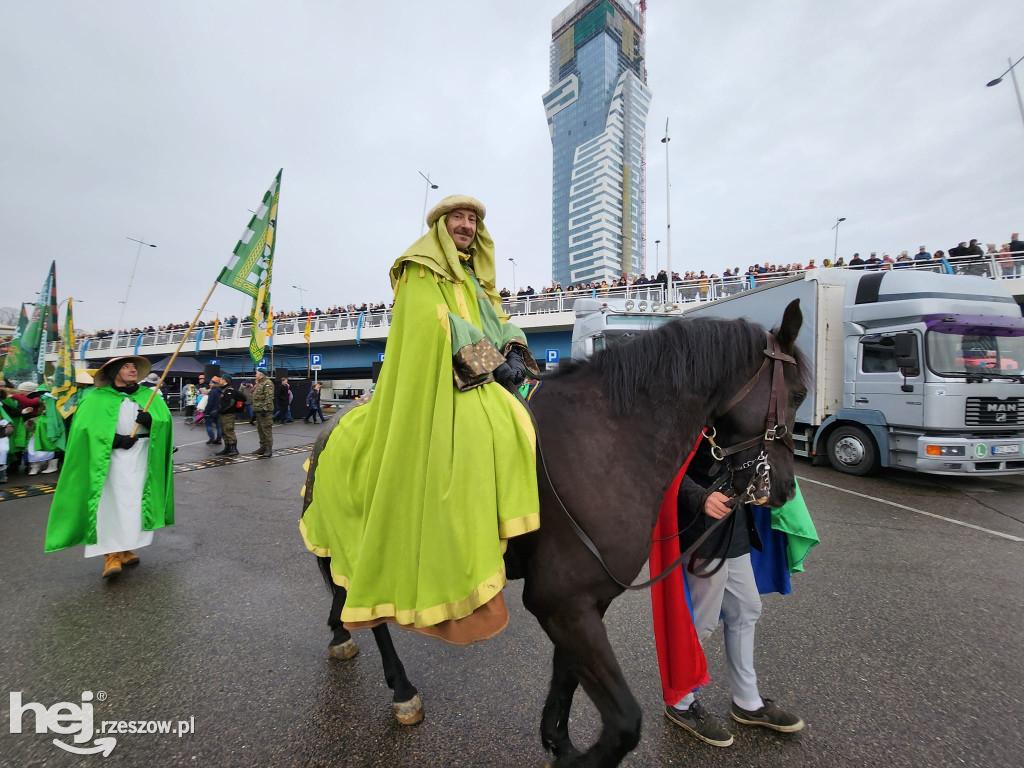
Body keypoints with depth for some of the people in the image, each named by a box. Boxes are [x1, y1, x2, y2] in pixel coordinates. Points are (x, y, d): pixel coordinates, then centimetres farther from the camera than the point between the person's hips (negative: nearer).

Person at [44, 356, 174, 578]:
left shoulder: (148, 396, 12)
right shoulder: (97, 399, 3)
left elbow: (165, 420, 3)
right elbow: (84, 427, -6)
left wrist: (150, 421, -19)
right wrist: (115, 440, -18)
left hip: (142, 458, 3)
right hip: (110, 458, -3)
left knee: (134, 505, 6)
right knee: (112, 505, -9)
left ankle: (124, 549, 17)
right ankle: (111, 555, -6)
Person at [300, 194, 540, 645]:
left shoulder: (475, 279, 26)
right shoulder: (421, 269, 4)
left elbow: (498, 320, 17)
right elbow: (434, 318, -11)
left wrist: (514, 351, -4)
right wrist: (488, 357, -16)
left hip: (477, 383, 8)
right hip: (431, 384, -8)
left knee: (515, 432, -12)